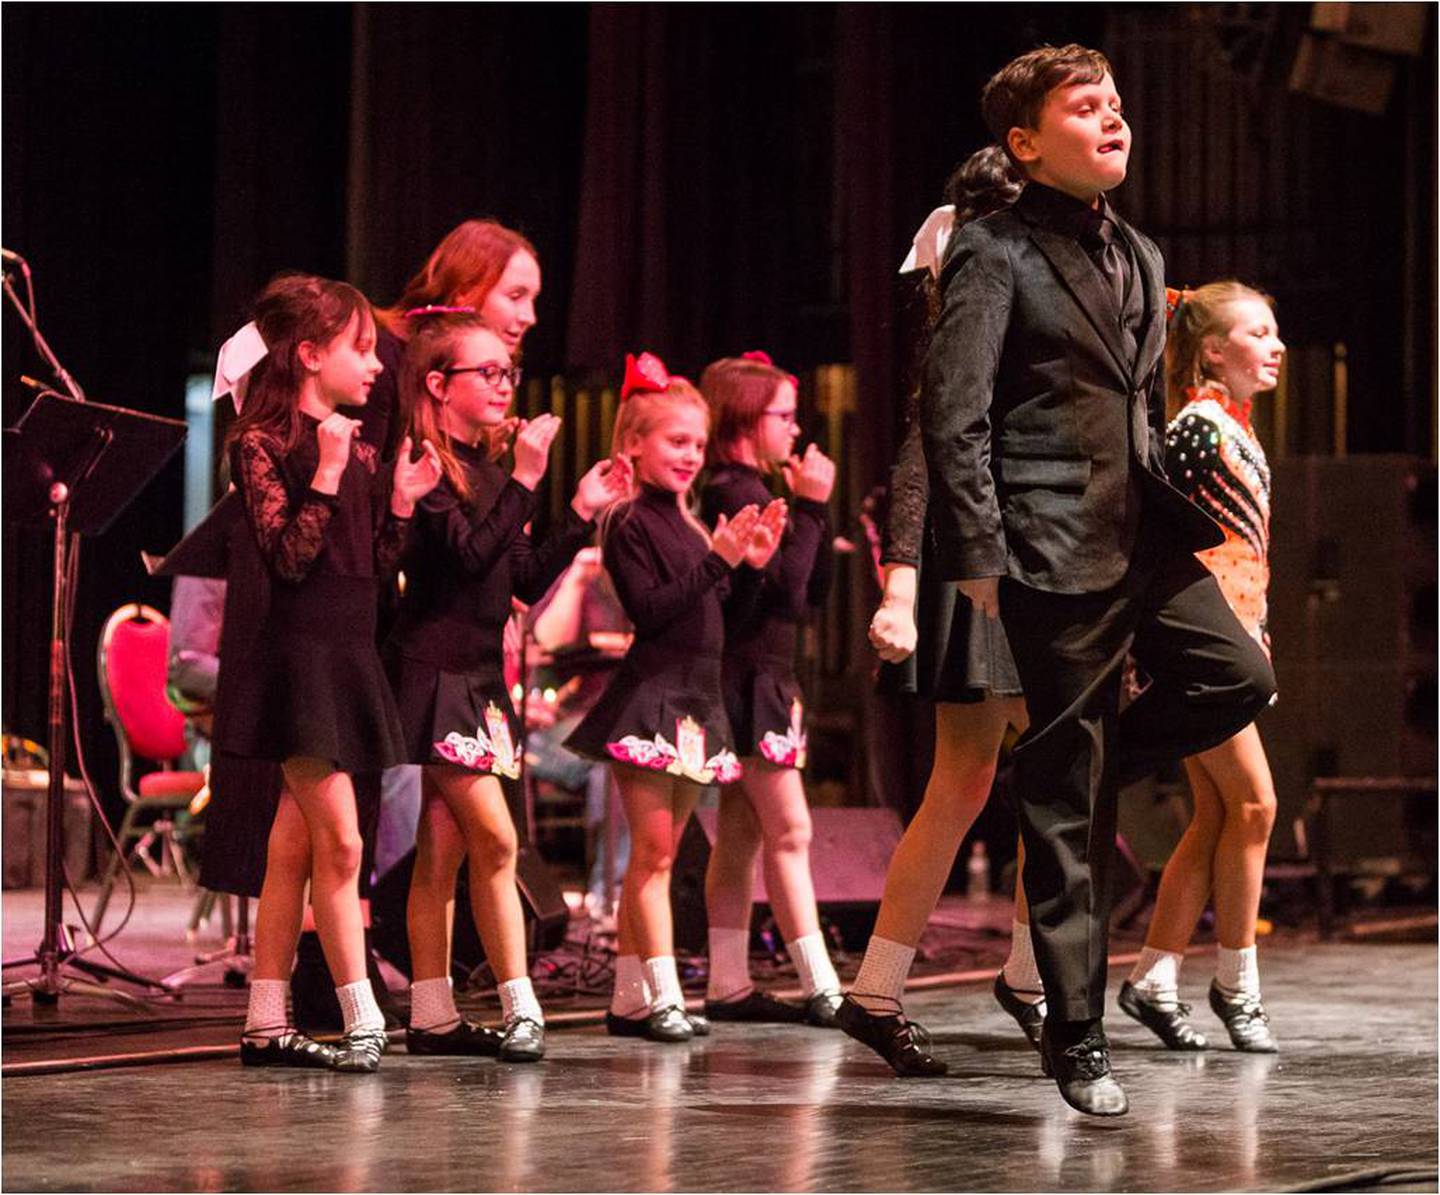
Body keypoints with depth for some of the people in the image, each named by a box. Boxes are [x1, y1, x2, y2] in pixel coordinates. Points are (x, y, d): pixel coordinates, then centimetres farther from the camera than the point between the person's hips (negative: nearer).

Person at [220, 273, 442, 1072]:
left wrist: (400, 500, 3)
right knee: (340, 842, -10)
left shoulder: (358, 451, 15)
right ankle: (363, 1021, -7)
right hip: (297, 658, -8)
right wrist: (328, 474, -19)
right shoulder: (262, 444, -7)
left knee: (295, 849, 9)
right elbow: (286, 556, -17)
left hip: (348, 660, 8)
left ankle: (266, 1025, 12)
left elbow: (375, 568, 14)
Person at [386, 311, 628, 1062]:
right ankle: (520, 1008, -8)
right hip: (434, 673, -8)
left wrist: (582, 514, 11)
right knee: (495, 838, -11)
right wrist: (525, 481, -24)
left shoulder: (485, 471, 16)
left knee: (443, 851, 8)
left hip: (478, 676, 9)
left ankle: (432, 1016, 9)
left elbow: (527, 579, 17)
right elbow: (468, 554, -22)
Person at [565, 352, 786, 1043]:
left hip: (694, 702, 8)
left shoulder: (691, 525, 16)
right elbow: (648, 610, -17)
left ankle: (629, 998, 13)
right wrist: (716, 562, -21)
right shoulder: (629, 524, -7)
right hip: (648, 701, -8)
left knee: (654, 856, 9)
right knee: (653, 853, -9)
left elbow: (718, 617, 17)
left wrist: (751, 568, 3)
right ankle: (662, 997, -9)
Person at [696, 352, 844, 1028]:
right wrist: (809, 508, -16)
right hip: (751, 679, -10)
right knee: (790, 832, -10)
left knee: (740, 836, 9)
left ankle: (729, 985, 11)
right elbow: (784, 586, -21)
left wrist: (812, 507, 5)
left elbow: (815, 590, 15)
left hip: (761, 680, 10)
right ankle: (821, 989, -10)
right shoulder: (733, 492, -14)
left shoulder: (755, 491, 16)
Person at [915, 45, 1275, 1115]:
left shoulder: (1140, 257, 17)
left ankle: (1086, 775, 15)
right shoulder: (997, 254, -6)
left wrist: (1191, 511, 12)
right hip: (1057, 554, -7)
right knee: (1069, 810, -2)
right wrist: (979, 558, -15)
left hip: (1148, 544, 7)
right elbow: (952, 418, -11)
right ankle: (1077, 1038, 6)